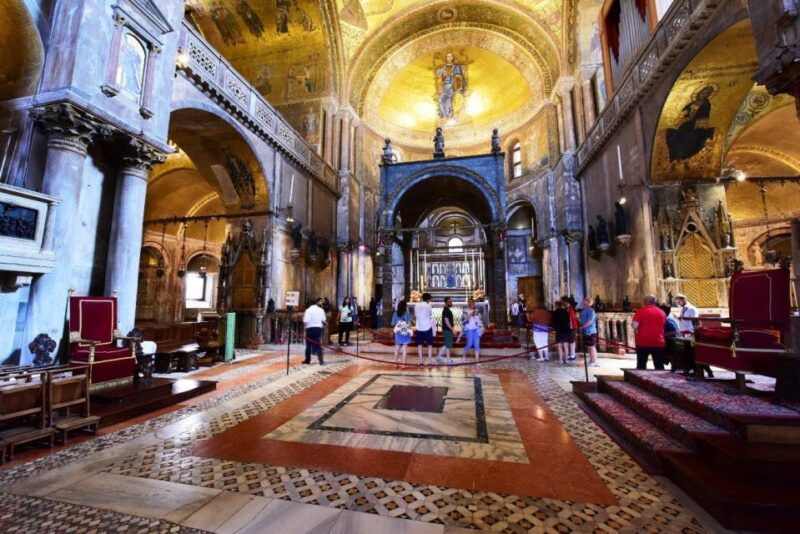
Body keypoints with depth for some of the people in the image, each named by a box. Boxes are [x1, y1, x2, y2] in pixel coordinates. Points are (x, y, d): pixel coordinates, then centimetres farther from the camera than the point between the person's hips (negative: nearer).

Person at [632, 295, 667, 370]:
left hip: (643, 342, -3)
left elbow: (635, 326, -13)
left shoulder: (641, 311, -6)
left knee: (641, 366, 3)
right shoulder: (661, 312, 8)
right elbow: (664, 326, 18)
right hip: (658, 342, 4)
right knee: (659, 366, 10)